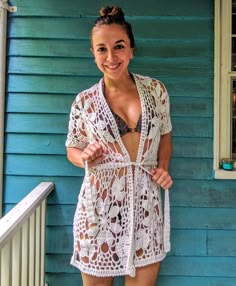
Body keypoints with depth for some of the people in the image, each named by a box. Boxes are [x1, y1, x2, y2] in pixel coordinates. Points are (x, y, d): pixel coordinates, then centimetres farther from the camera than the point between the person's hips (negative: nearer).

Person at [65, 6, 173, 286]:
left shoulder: (155, 90, 2)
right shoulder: (84, 101, -3)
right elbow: (72, 150, 8)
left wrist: (163, 167, -3)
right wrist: (85, 159, -14)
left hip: (145, 204, 2)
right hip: (99, 205, -1)